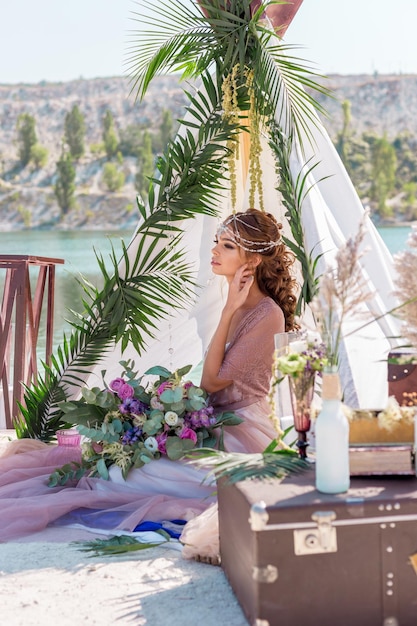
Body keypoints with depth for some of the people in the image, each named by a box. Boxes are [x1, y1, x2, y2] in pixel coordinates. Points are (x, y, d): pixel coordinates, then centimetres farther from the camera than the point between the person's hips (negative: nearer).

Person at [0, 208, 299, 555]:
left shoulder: (267, 314, -16)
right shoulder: (239, 304, 12)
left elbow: (212, 380, -17)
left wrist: (228, 311, -18)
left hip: (243, 436, -9)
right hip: (218, 425, 9)